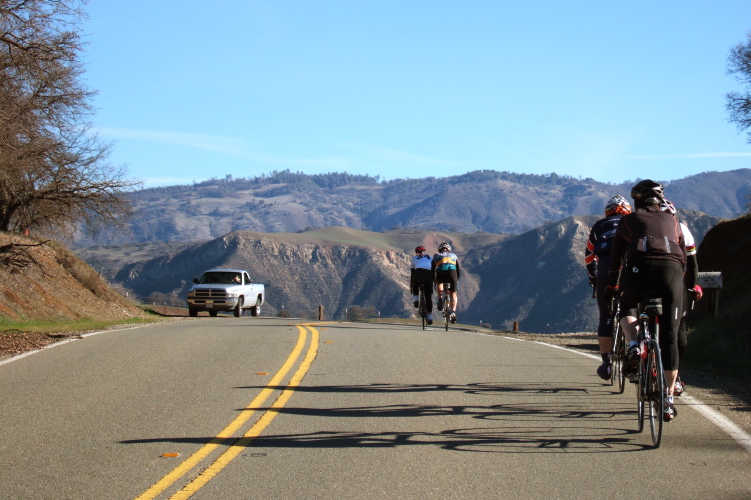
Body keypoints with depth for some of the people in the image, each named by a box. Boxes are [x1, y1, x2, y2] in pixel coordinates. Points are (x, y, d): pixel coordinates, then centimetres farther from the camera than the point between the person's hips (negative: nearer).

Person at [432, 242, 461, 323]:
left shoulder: (436, 256, 30)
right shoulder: (454, 256, 32)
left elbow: (432, 270, 29)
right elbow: (459, 269, 30)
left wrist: (434, 280, 39)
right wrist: (457, 279, 42)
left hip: (441, 273, 0)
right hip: (452, 272, 0)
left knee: (439, 282, 35)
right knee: (453, 294, 15)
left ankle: (440, 299, 17)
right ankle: (453, 312, -1)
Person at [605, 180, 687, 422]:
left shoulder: (629, 220, 24)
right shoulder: (672, 222, 30)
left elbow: (616, 257, 27)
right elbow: (683, 258, 33)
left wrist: (612, 286, 39)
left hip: (639, 268, -1)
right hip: (671, 272, 1)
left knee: (627, 308, 32)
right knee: (669, 338, 8)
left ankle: (633, 347, 4)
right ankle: (668, 401, 9)